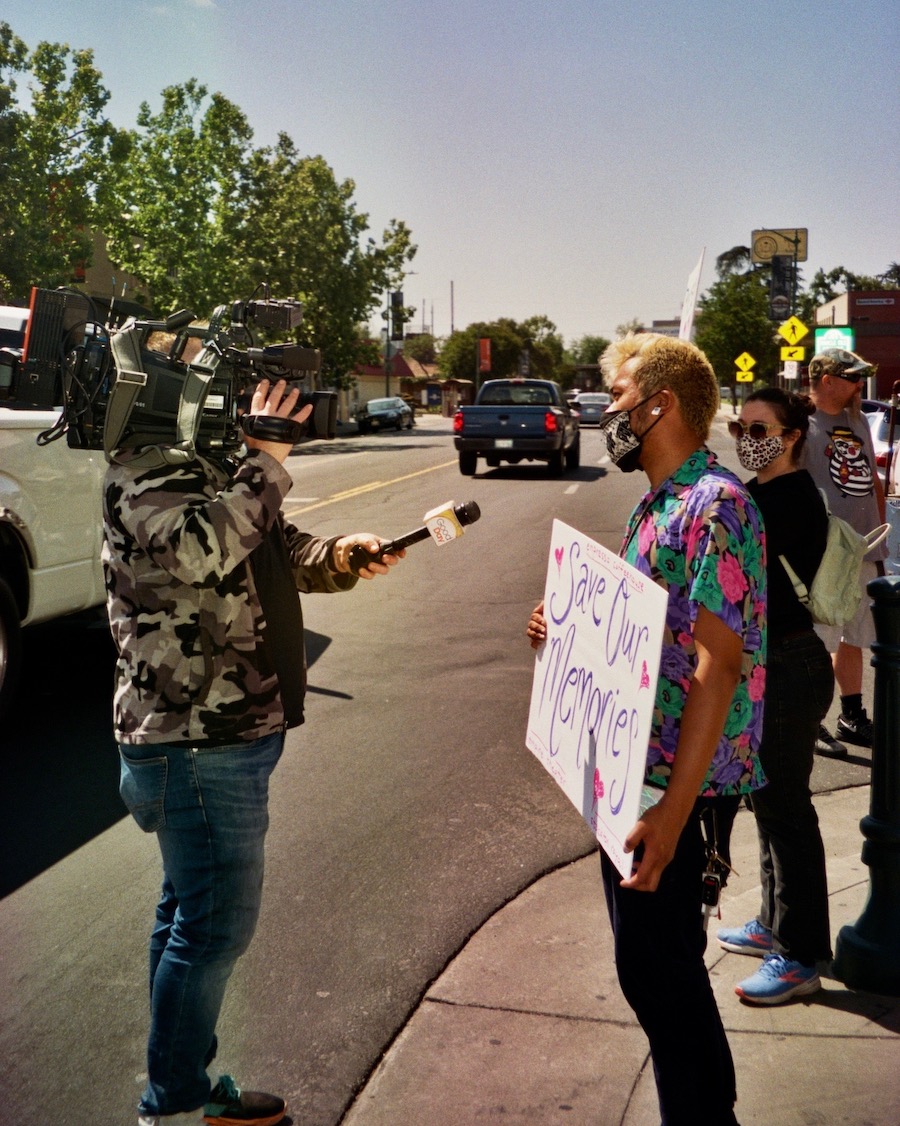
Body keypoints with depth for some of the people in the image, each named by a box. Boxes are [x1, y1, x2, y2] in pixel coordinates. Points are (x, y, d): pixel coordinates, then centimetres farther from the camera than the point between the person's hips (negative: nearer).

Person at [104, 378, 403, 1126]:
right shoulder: (145, 475, -16)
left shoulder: (217, 467, 13)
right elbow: (201, 550, -34)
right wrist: (266, 461, -25)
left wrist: (338, 557, -3)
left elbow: (281, 550, 18)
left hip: (232, 731, 10)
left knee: (191, 912, 19)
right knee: (216, 925, -2)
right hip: (198, 746, -10)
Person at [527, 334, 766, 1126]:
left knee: (658, 966, 1)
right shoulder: (657, 505, 12)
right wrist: (567, 629, 4)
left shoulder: (714, 506, -18)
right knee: (651, 959, 18)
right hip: (634, 771, 10)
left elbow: (716, 667, -23)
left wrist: (673, 811, -27)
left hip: (677, 785, -9)